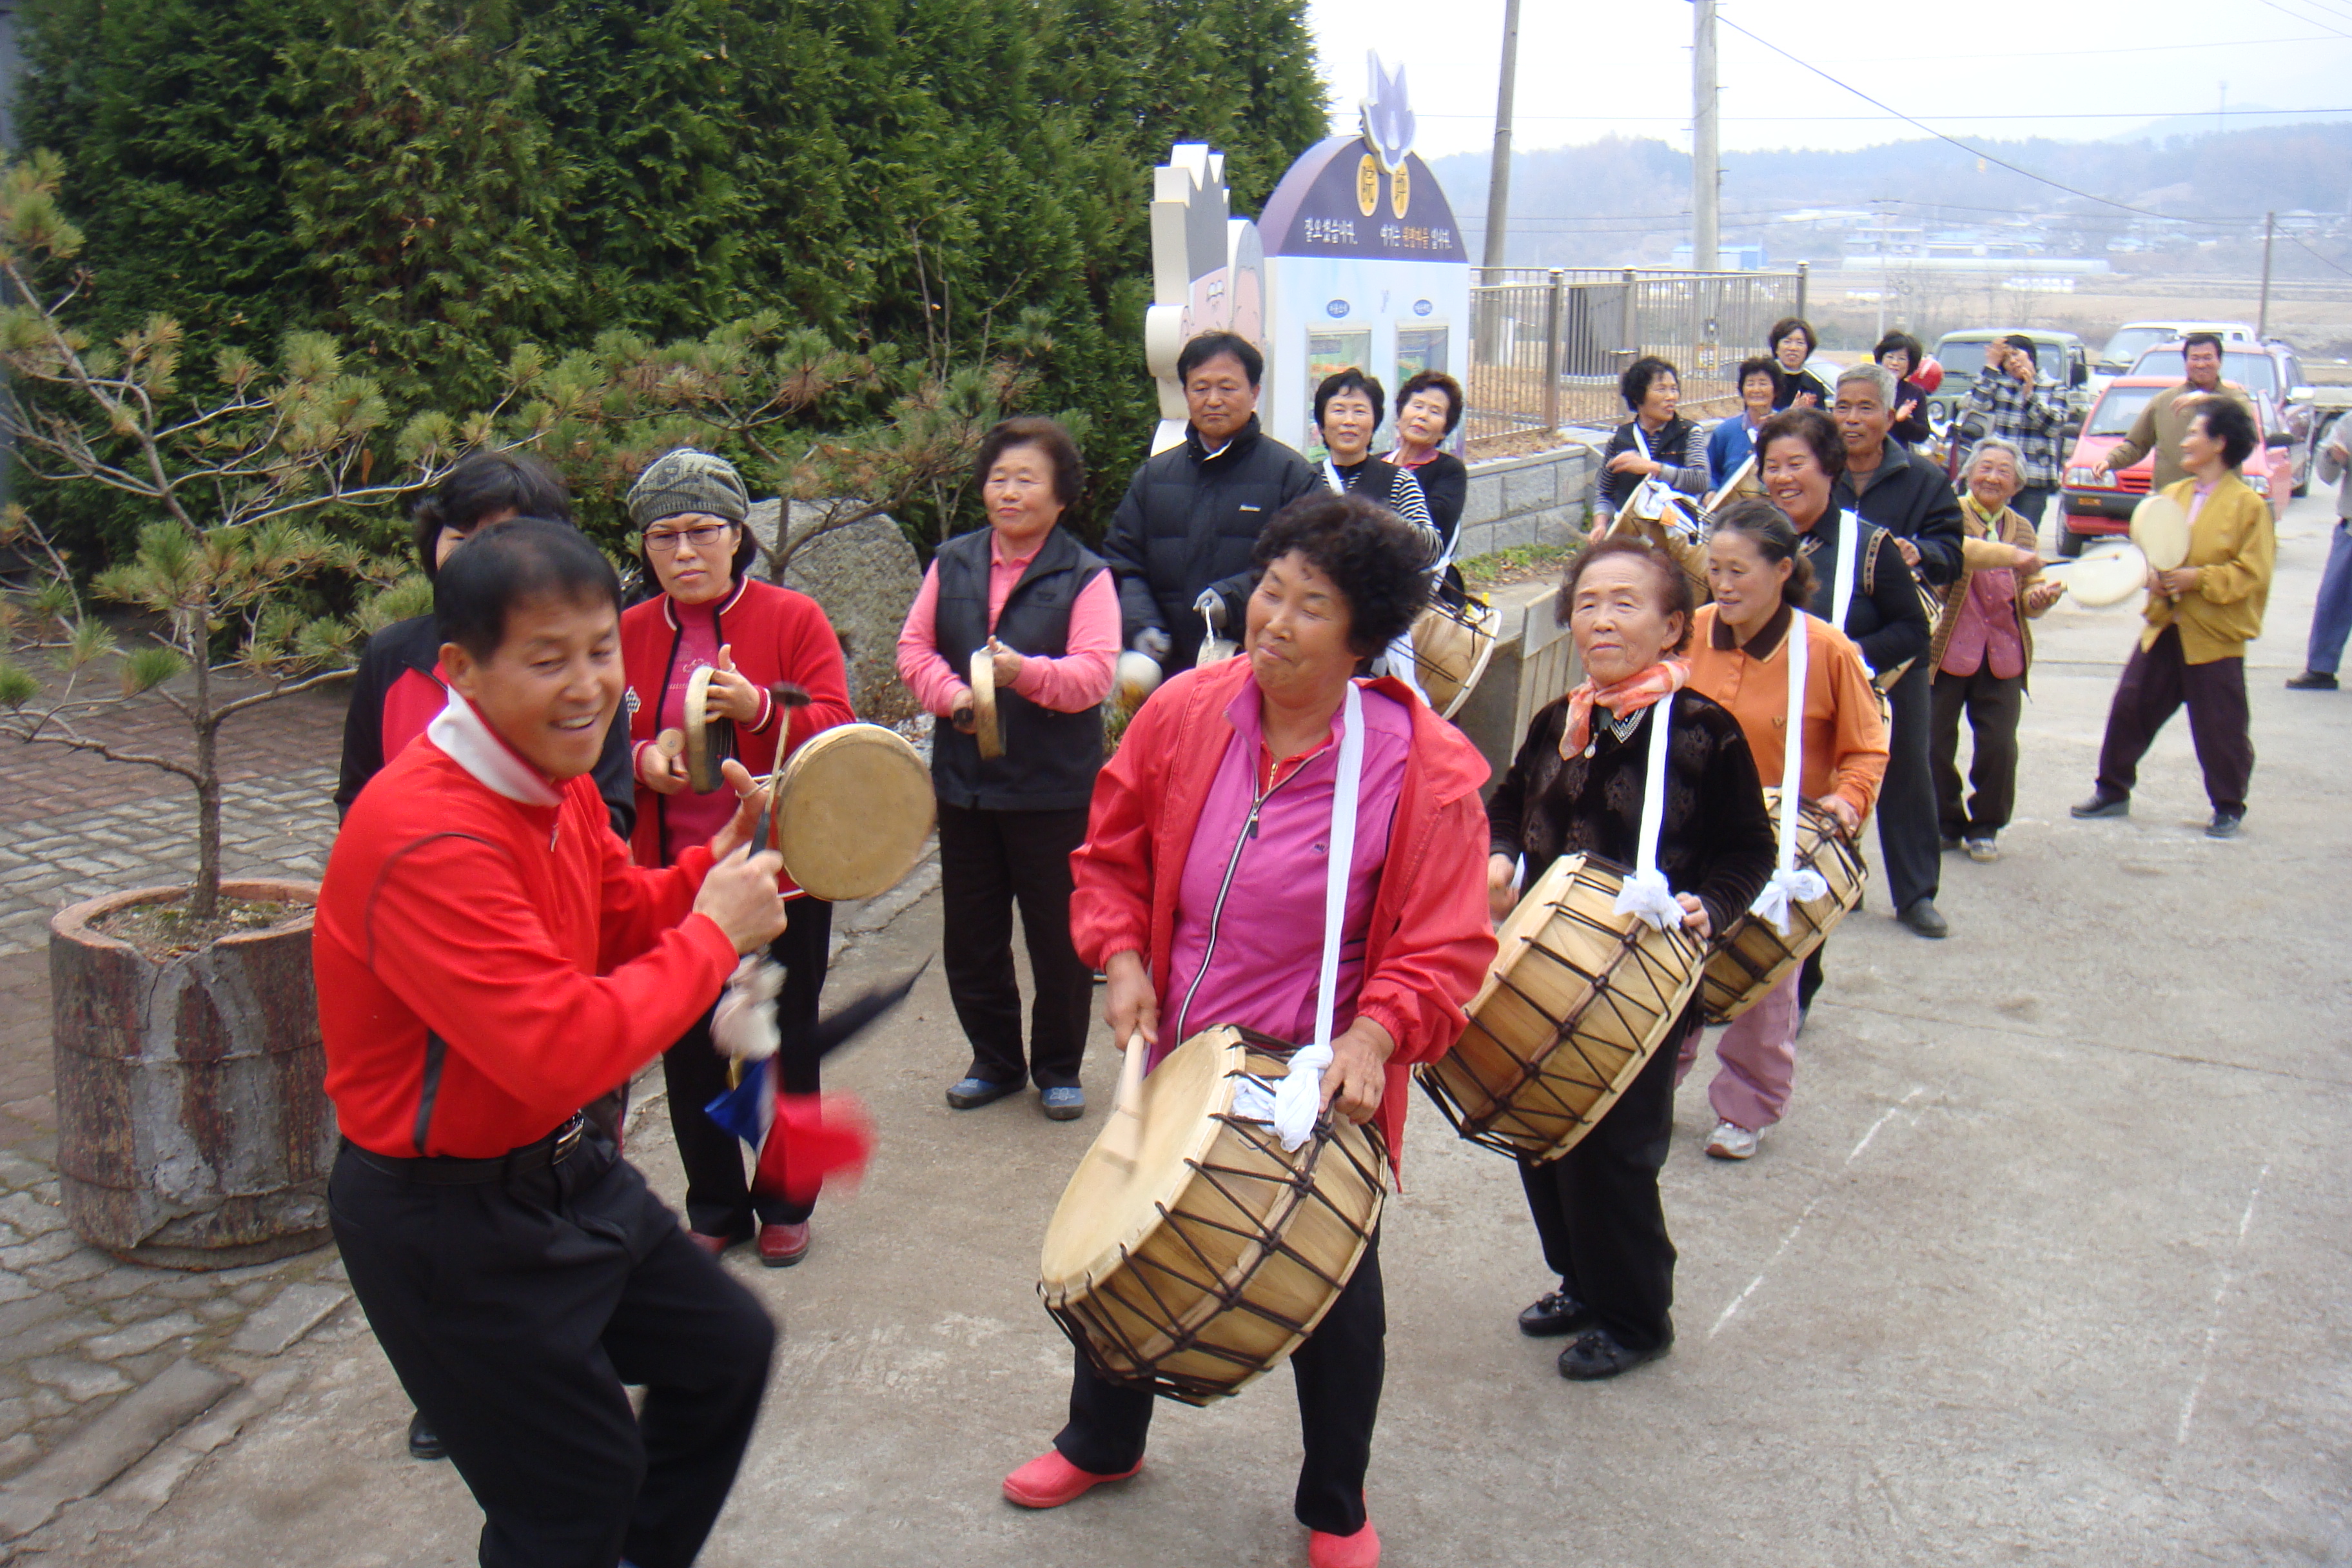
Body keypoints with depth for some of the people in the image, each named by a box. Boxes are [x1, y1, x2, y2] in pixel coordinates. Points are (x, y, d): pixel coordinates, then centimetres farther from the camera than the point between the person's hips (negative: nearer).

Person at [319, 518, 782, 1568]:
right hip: (447, 1221, -9)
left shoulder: (559, 781, -1)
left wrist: (712, 869, -7)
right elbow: (568, 1048, -36)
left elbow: (622, 918, 13)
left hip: (565, 1168, 9)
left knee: (726, 1347, 20)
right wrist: (714, 931, -24)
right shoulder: (426, 840, -32)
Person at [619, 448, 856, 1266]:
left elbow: (835, 732, -9)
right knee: (688, 1049, 9)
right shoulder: (629, 632, 5)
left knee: (783, 1044, 8)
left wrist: (759, 708, -26)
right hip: (671, 878, 3)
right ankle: (714, 1208, 27)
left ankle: (785, 1206, 26)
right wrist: (641, 761, -11)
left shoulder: (794, 618, -4)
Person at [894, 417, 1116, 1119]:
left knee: (1059, 934, 5)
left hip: (1055, 789, -4)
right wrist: (951, 694, -13)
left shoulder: (1086, 576, -6)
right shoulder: (952, 563, 8)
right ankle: (994, 1058, 31)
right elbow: (914, 648, 7)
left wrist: (1026, 672, -33)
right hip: (963, 779, 4)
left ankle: (1059, 1066, 24)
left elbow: (1094, 673, -15)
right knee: (970, 932, 13)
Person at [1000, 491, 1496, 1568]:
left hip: (1323, 1082, -3)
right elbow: (1114, 853, 4)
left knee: (1333, 1296, 14)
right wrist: (1121, 955, -10)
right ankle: (1102, 1441, 50)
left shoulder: (1424, 770, -20)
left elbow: (1445, 946, -16)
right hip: (1183, 1059, 4)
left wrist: (1377, 1033, -31)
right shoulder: (1184, 714, -9)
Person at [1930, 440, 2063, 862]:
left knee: (1999, 747, -2)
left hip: (2003, 656, 4)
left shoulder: (2022, 530, 15)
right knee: (1936, 745, 2)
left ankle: (1985, 826, 17)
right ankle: (1946, 824, 21)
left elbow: (2028, 597, 18)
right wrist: (2012, 556, -32)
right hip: (1947, 650, -3)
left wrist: (2040, 596, -5)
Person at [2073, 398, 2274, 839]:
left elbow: (2253, 573, -13)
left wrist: (2197, 578, -21)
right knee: (2130, 708, 5)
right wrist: (2151, 577, -5)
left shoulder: (2249, 505, -9)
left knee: (2220, 727, 2)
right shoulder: (2172, 494, 9)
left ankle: (2229, 807, 19)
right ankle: (2113, 791, 18)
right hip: (2163, 626, 6)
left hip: (2215, 636, -5)